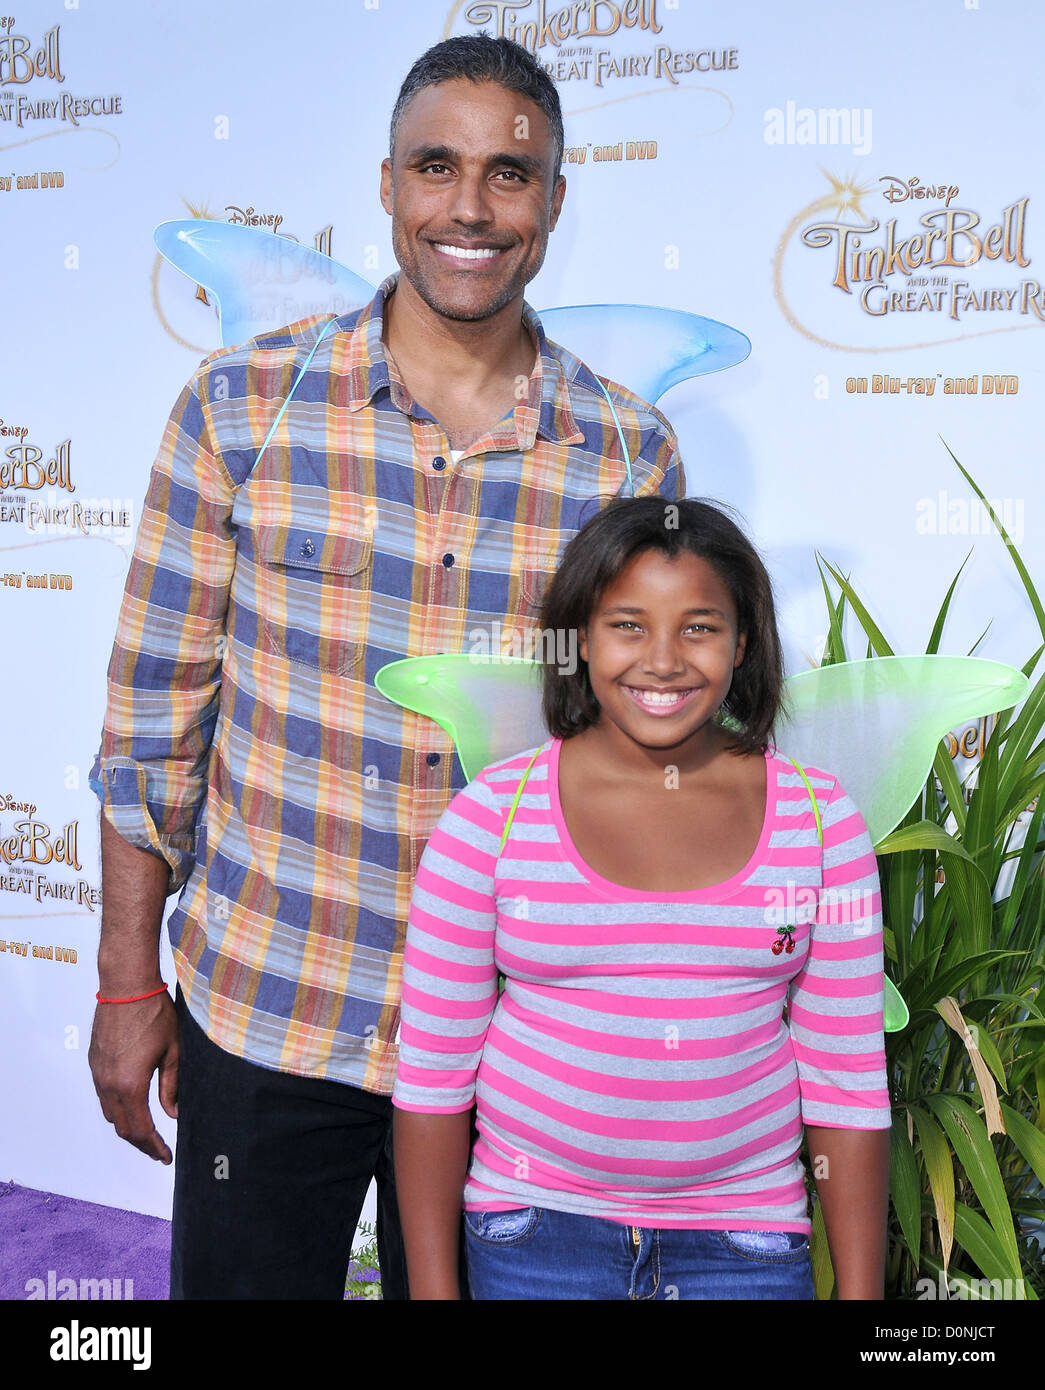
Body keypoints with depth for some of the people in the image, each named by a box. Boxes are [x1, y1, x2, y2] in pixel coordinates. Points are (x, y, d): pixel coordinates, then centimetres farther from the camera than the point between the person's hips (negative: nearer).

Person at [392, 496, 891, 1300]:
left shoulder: (819, 819, -4)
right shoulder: (492, 816, -7)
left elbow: (848, 1081, 1)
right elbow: (433, 1071, -3)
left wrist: (860, 1289, 1)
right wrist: (432, 1285, -1)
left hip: (745, 1244, 1)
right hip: (534, 1232, 0)